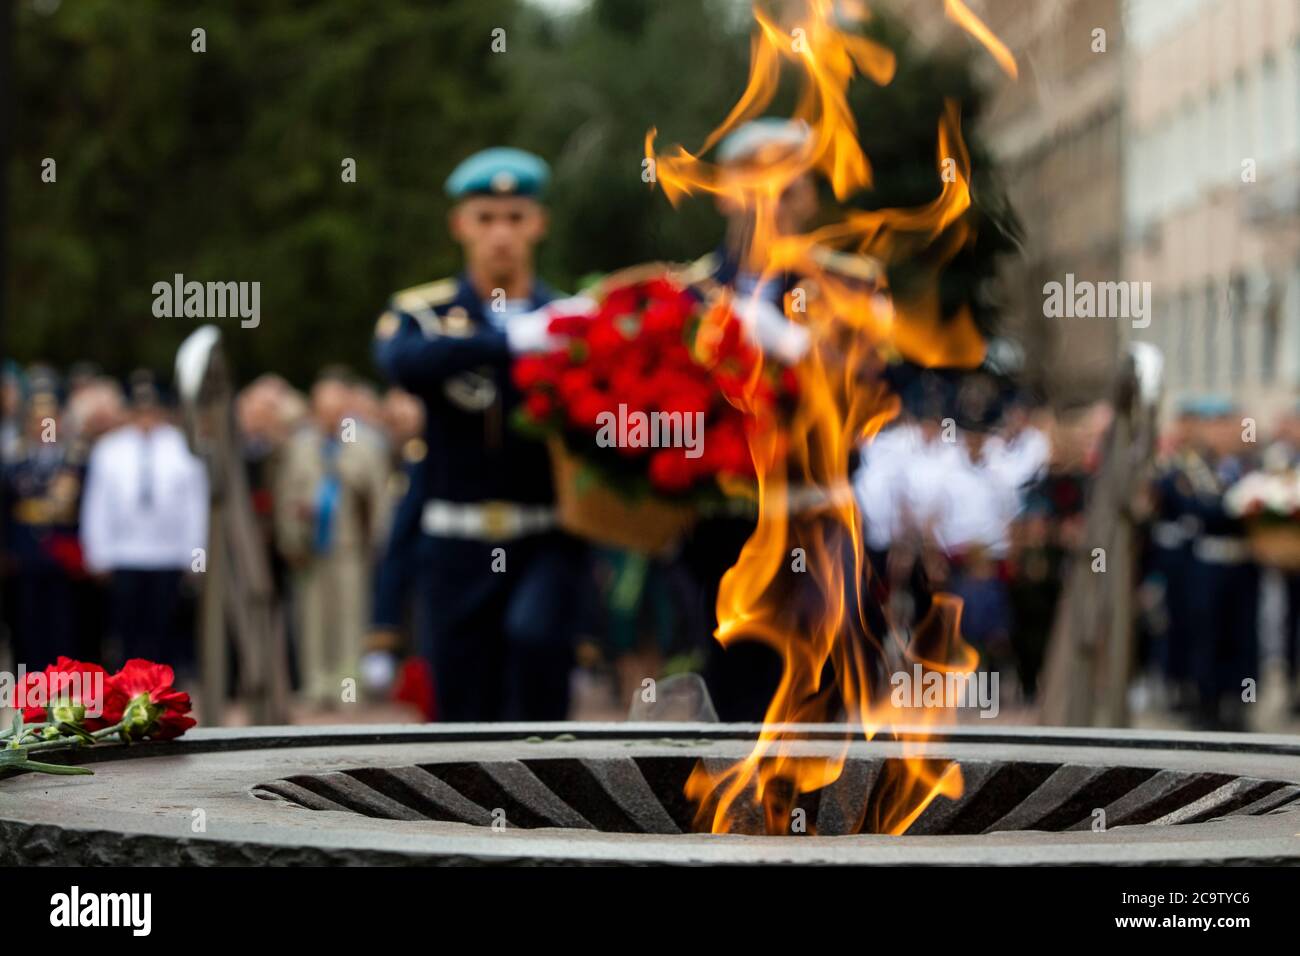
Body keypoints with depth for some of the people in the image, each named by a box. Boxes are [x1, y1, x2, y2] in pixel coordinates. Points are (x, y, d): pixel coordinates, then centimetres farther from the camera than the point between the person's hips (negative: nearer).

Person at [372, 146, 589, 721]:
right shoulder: (423, 313, 4)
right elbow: (403, 361, -21)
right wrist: (511, 340, -32)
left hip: (548, 543, 0)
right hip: (457, 549, 1)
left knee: (534, 631, -30)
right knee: (466, 713, 3)